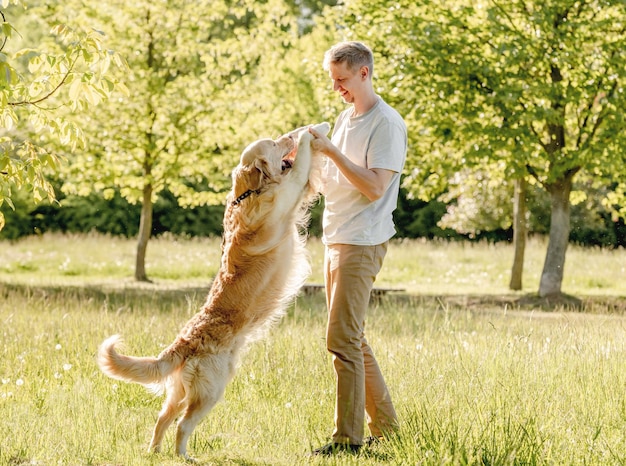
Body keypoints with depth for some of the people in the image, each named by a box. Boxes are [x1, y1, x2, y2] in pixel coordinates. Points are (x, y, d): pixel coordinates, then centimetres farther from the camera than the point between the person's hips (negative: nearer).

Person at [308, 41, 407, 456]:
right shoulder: (345, 120, 17)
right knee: (352, 339, 13)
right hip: (336, 240, 9)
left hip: (362, 244, -9)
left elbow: (375, 188, -19)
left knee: (343, 340, -12)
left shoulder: (386, 123, -11)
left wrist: (331, 150, -20)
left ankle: (349, 437, -9)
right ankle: (385, 425, 22)